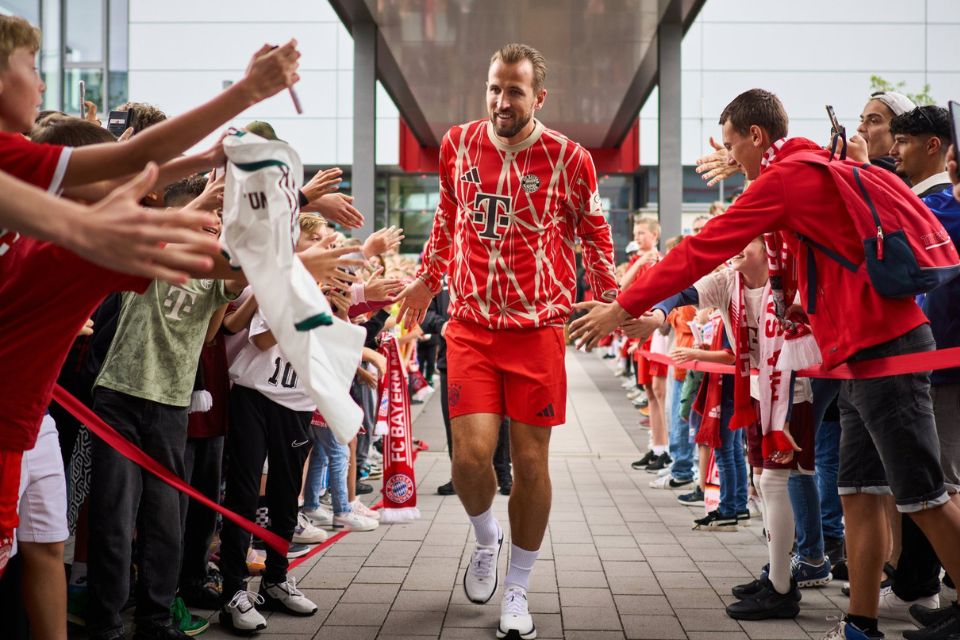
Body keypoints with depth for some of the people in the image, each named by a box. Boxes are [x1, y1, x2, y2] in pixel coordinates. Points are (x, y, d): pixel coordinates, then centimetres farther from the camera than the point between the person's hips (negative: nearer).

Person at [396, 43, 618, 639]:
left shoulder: (568, 158, -7)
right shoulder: (459, 145, 2)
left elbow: (593, 232, 7)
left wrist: (610, 299, 3)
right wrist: (428, 278, 26)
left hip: (538, 329, -2)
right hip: (471, 327, 2)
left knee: (531, 461, 3)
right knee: (471, 456, -9)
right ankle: (486, 538, 26)